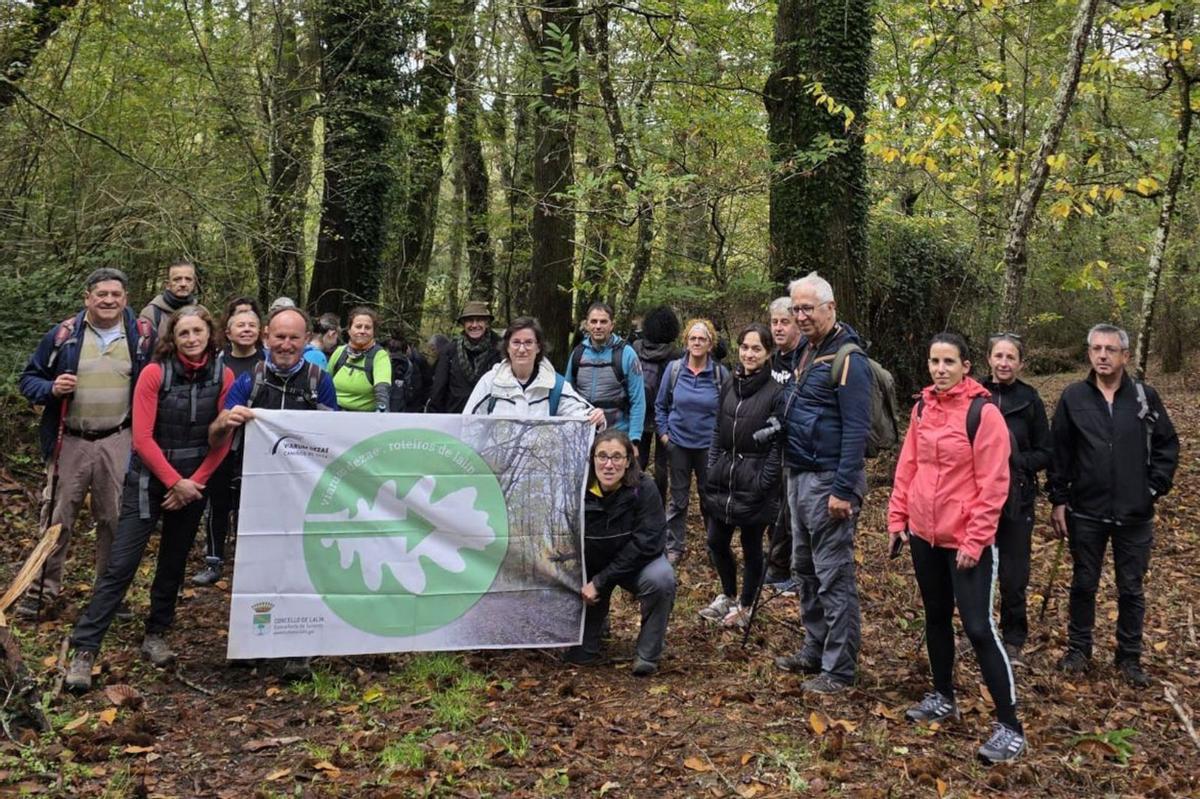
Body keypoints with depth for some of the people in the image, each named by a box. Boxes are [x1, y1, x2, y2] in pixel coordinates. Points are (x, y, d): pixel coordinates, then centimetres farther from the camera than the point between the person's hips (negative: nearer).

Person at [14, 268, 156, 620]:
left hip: (118, 443, 0)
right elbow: (29, 378, 7)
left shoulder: (143, 336, 0)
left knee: (115, 519, 9)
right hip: (70, 442, 0)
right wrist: (51, 390, -15)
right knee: (56, 518, 5)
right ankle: (43, 590, 18)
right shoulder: (62, 335, 0)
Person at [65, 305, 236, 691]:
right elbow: (142, 437, -12)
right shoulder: (154, 373, -11)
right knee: (120, 565, -5)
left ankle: (155, 637, 28)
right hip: (148, 481, -3)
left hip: (193, 484, 3)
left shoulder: (223, 376, -4)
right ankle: (84, 651, 0)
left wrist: (193, 483, -7)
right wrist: (174, 481, -12)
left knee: (173, 564, 13)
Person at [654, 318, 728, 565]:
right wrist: (663, 433, 1)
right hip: (678, 443, 1)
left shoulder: (720, 373, -6)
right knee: (678, 497, 9)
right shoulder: (674, 369, -3)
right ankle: (674, 547, 19)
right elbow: (660, 405, 7)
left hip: (709, 445, -1)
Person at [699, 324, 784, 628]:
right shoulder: (729, 385, 7)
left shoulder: (776, 391, -10)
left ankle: (745, 606, 28)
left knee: (751, 547, 9)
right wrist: (712, 468, 9)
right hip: (723, 477, 5)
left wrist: (763, 483, -15)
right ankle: (728, 596, 36)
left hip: (754, 482, -5)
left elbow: (778, 444, -12)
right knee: (716, 542, 12)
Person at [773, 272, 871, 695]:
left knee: (834, 576, -2)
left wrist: (844, 490, -22)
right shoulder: (805, 350, 13)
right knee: (805, 569, 17)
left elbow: (856, 430, -19)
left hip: (828, 481, -9)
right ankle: (814, 651, 29)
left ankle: (840, 668, 7)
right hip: (799, 476, 9)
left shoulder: (848, 358, -15)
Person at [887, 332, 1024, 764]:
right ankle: (943, 697, 33)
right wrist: (897, 518, 7)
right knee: (936, 617, 17)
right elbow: (907, 467, 11)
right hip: (923, 533, 6)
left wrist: (974, 541, -16)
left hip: (966, 540, -6)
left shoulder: (983, 413, -13)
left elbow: (993, 485, -15)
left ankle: (1009, 727, 3)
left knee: (978, 628, -6)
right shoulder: (922, 408, 6)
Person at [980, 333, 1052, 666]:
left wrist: (1016, 462, -14)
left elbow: (1044, 453, 2)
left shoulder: (1029, 400, -2)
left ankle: (1013, 640, 22)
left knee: (1014, 576, 4)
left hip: (1016, 500, -1)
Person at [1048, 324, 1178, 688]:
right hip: (1086, 512, 0)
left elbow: (1167, 445, 6)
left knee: (1131, 589, 10)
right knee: (1084, 585, 12)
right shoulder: (1073, 398, -2)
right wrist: (1058, 500, -1)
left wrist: (1155, 487, -3)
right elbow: (1058, 453, 1)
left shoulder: (1145, 397, -2)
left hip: (1134, 515, 0)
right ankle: (1078, 649, 27)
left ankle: (1130, 656, 24)